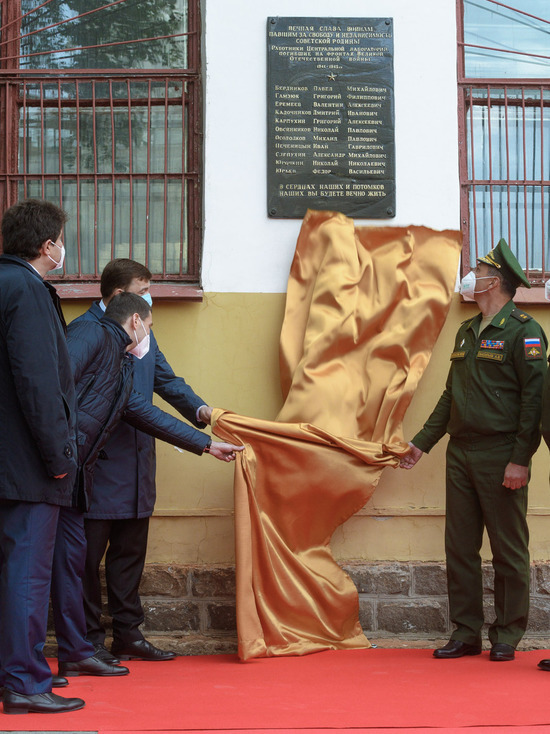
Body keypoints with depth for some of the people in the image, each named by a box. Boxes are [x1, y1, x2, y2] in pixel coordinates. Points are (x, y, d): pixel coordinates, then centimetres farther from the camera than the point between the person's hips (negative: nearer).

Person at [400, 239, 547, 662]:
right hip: (461, 453, 7)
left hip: (500, 457, -7)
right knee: (460, 547, 7)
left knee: (508, 550, 2)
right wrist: (423, 441, 20)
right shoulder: (467, 332, 17)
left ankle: (507, 637, 10)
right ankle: (466, 634, 14)